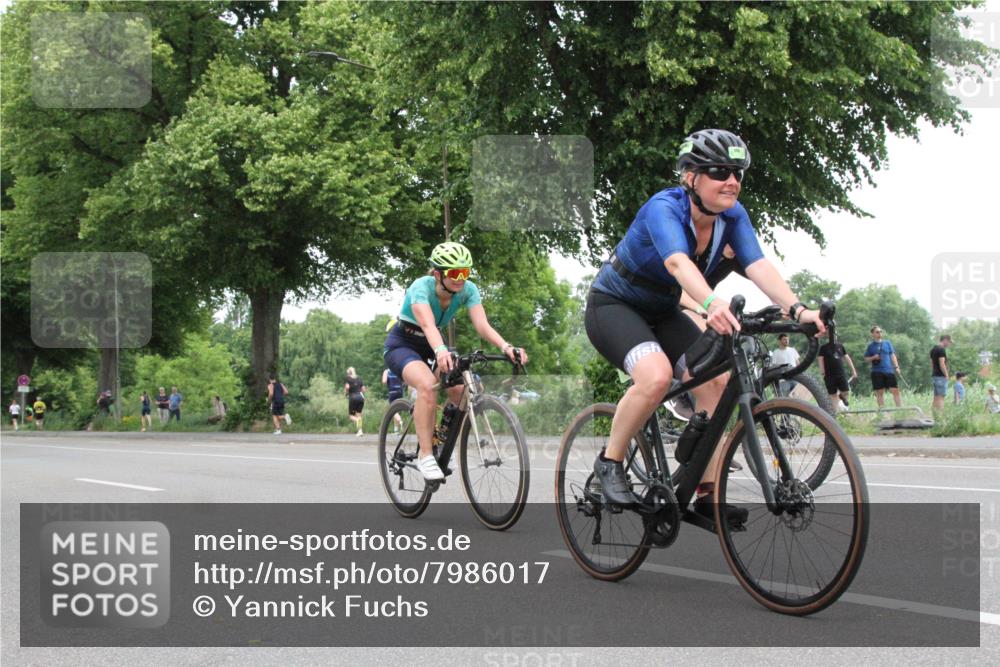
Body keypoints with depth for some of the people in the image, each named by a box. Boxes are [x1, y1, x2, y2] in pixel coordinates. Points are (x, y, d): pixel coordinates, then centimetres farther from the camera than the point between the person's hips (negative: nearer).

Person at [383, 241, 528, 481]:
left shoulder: (468, 290, -15)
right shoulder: (421, 287, -29)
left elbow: (482, 325, -27)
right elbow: (428, 325, -47)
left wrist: (506, 347, -47)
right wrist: (441, 352, -67)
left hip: (432, 345, 5)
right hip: (402, 344, -5)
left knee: (464, 390, -19)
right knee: (428, 385, -35)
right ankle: (425, 456, -27)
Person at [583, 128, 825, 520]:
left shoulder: (732, 216, -11)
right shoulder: (664, 208, -29)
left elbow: (758, 265, -25)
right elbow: (678, 262, -48)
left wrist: (797, 309, -42)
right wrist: (712, 304, -67)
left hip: (661, 312, 7)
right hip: (613, 305, -6)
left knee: (717, 381, -13)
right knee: (657, 375, -33)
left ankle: (707, 494, -5)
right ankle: (609, 462, -11)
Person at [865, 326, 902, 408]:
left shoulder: (887, 343, 11)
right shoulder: (870, 346, 6)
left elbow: (892, 355, 12)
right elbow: (866, 358, 9)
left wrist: (896, 367, 2)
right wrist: (873, 358, -11)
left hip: (889, 370, 1)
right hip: (877, 372, -1)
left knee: (895, 390, -4)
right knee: (879, 392, 0)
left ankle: (900, 408, -2)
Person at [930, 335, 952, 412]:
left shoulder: (933, 349, 16)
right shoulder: (941, 350, -14)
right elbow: (942, 364, -20)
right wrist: (947, 375, -13)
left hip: (934, 376, 9)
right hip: (941, 377, -9)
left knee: (936, 398, 11)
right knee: (941, 397, -10)